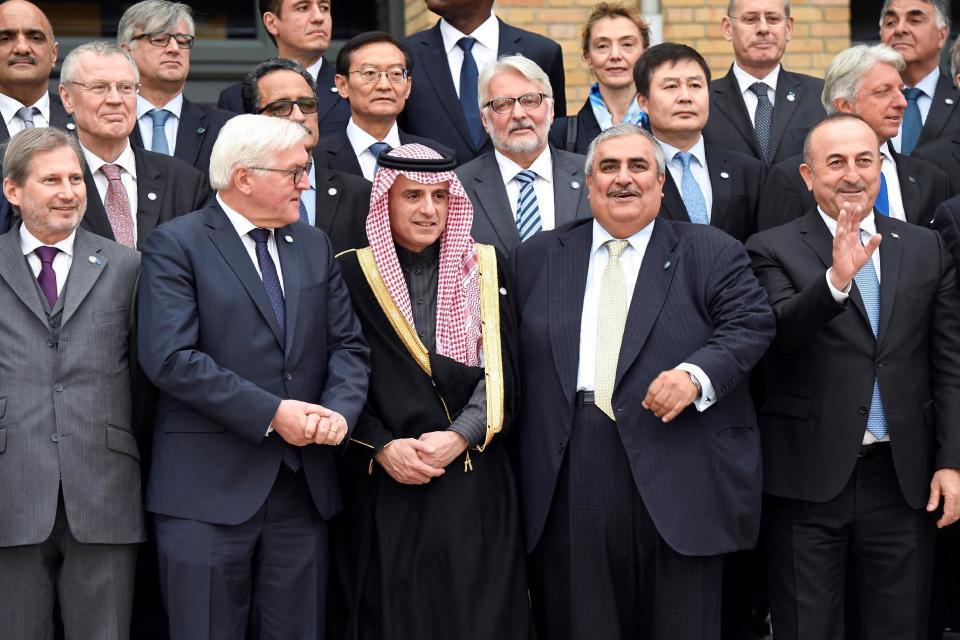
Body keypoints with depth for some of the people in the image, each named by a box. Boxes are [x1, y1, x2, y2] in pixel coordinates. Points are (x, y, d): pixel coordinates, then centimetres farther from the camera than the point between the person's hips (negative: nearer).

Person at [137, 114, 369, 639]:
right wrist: (271, 413, -16)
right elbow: (170, 358, -15)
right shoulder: (176, 245, -4)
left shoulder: (315, 246, 15)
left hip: (304, 483, 5)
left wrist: (339, 409, -10)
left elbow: (348, 345, 11)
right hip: (208, 486, -5)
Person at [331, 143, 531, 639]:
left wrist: (458, 436, -12)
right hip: (384, 484, -1)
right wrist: (382, 447, -11)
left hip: (473, 483, 1)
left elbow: (501, 371, 2)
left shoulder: (484, 269, 8)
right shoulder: (352, 274, 4)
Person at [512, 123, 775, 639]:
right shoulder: (537, 258, 14)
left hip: (678, 478, -2)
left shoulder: (712, 253, 7)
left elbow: (751, 324, -4)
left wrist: (696, 374, -22)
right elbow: (511, 355, 12)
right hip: (567, 485, 2)